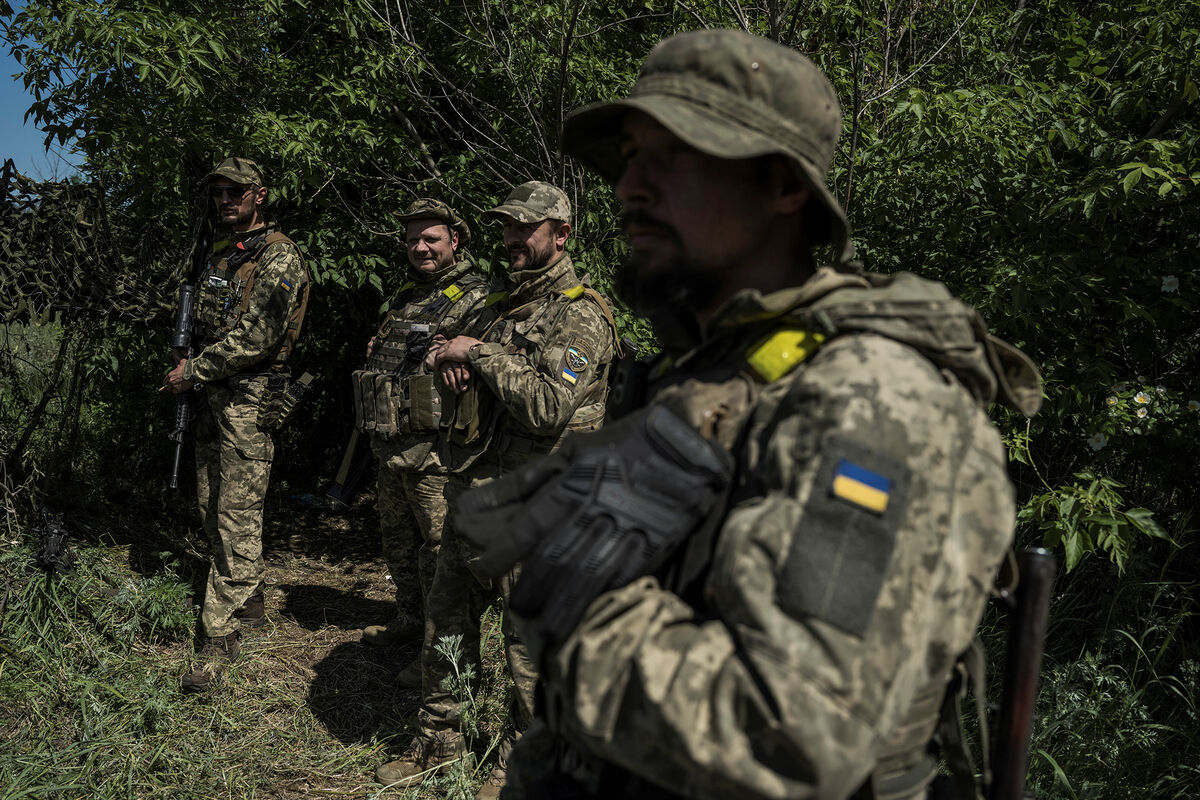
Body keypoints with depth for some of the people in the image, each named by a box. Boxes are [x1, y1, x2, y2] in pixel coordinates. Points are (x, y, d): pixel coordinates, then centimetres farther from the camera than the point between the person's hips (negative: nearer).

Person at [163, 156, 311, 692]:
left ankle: (221, 637, -2)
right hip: (211, 397, 9)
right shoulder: (220, 256, 18)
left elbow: (255, 338, -19)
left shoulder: (280, 258, -10)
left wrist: (193, 371, -12)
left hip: (249, 398, -9)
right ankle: (250, 603, 29)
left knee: (237, 520, -7)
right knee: (213, 511, 14)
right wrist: (187, 360, 6)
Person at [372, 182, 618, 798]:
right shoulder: (509, 304, 17)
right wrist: (448, 358, 1)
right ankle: (437, 742, 34)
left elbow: (550, 406, -22)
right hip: (474, 493, 9)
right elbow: (463, 371, 25)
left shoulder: (580, 315, -10)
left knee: (531, 647, 4)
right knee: (445, 627, 17)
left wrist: (480, 353, -15)